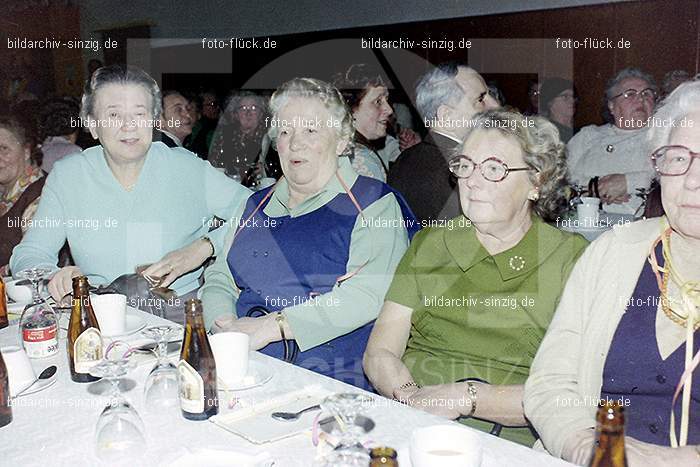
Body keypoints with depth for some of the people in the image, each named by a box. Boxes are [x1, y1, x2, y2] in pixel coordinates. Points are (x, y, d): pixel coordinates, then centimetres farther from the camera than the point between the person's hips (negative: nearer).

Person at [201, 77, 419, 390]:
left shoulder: (374, 203, 0)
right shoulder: (258, 205, 20)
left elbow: (370, 293, -15)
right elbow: (219, 278, 19)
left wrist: (272, 326, -19)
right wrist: (223, 324, -6)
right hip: (241, 363, 6)